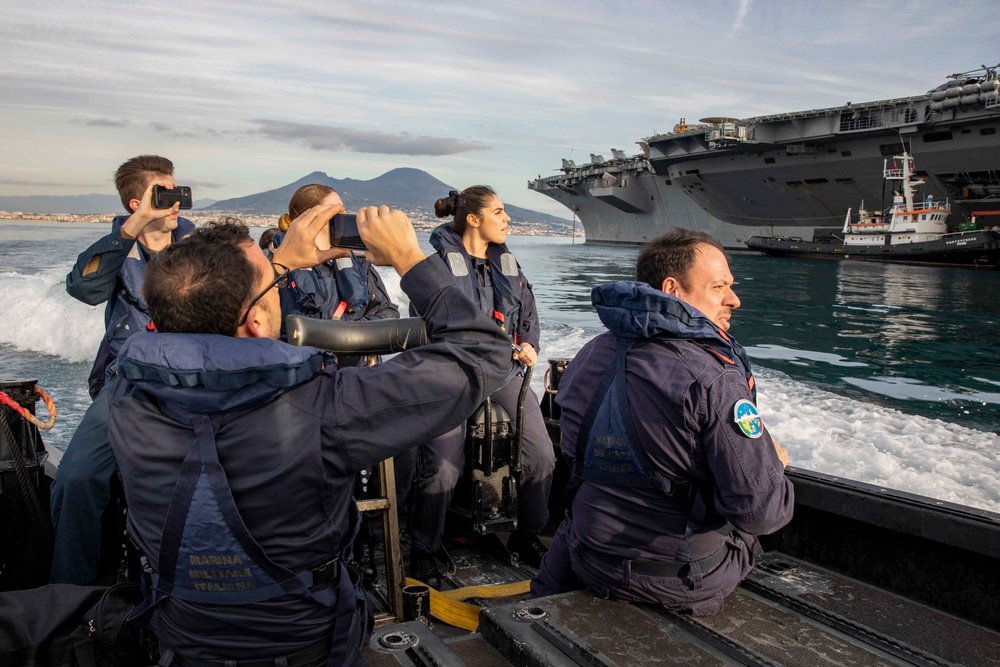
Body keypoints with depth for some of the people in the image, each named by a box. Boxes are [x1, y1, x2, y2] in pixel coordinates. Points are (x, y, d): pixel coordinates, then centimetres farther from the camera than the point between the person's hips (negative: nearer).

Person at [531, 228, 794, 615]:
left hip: (590, 565, 5)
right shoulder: (714, 380, -27)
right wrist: (773, 462, -3)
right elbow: (763, 511, -26)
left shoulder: (591, 355, -5)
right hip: (683, 583, -5)